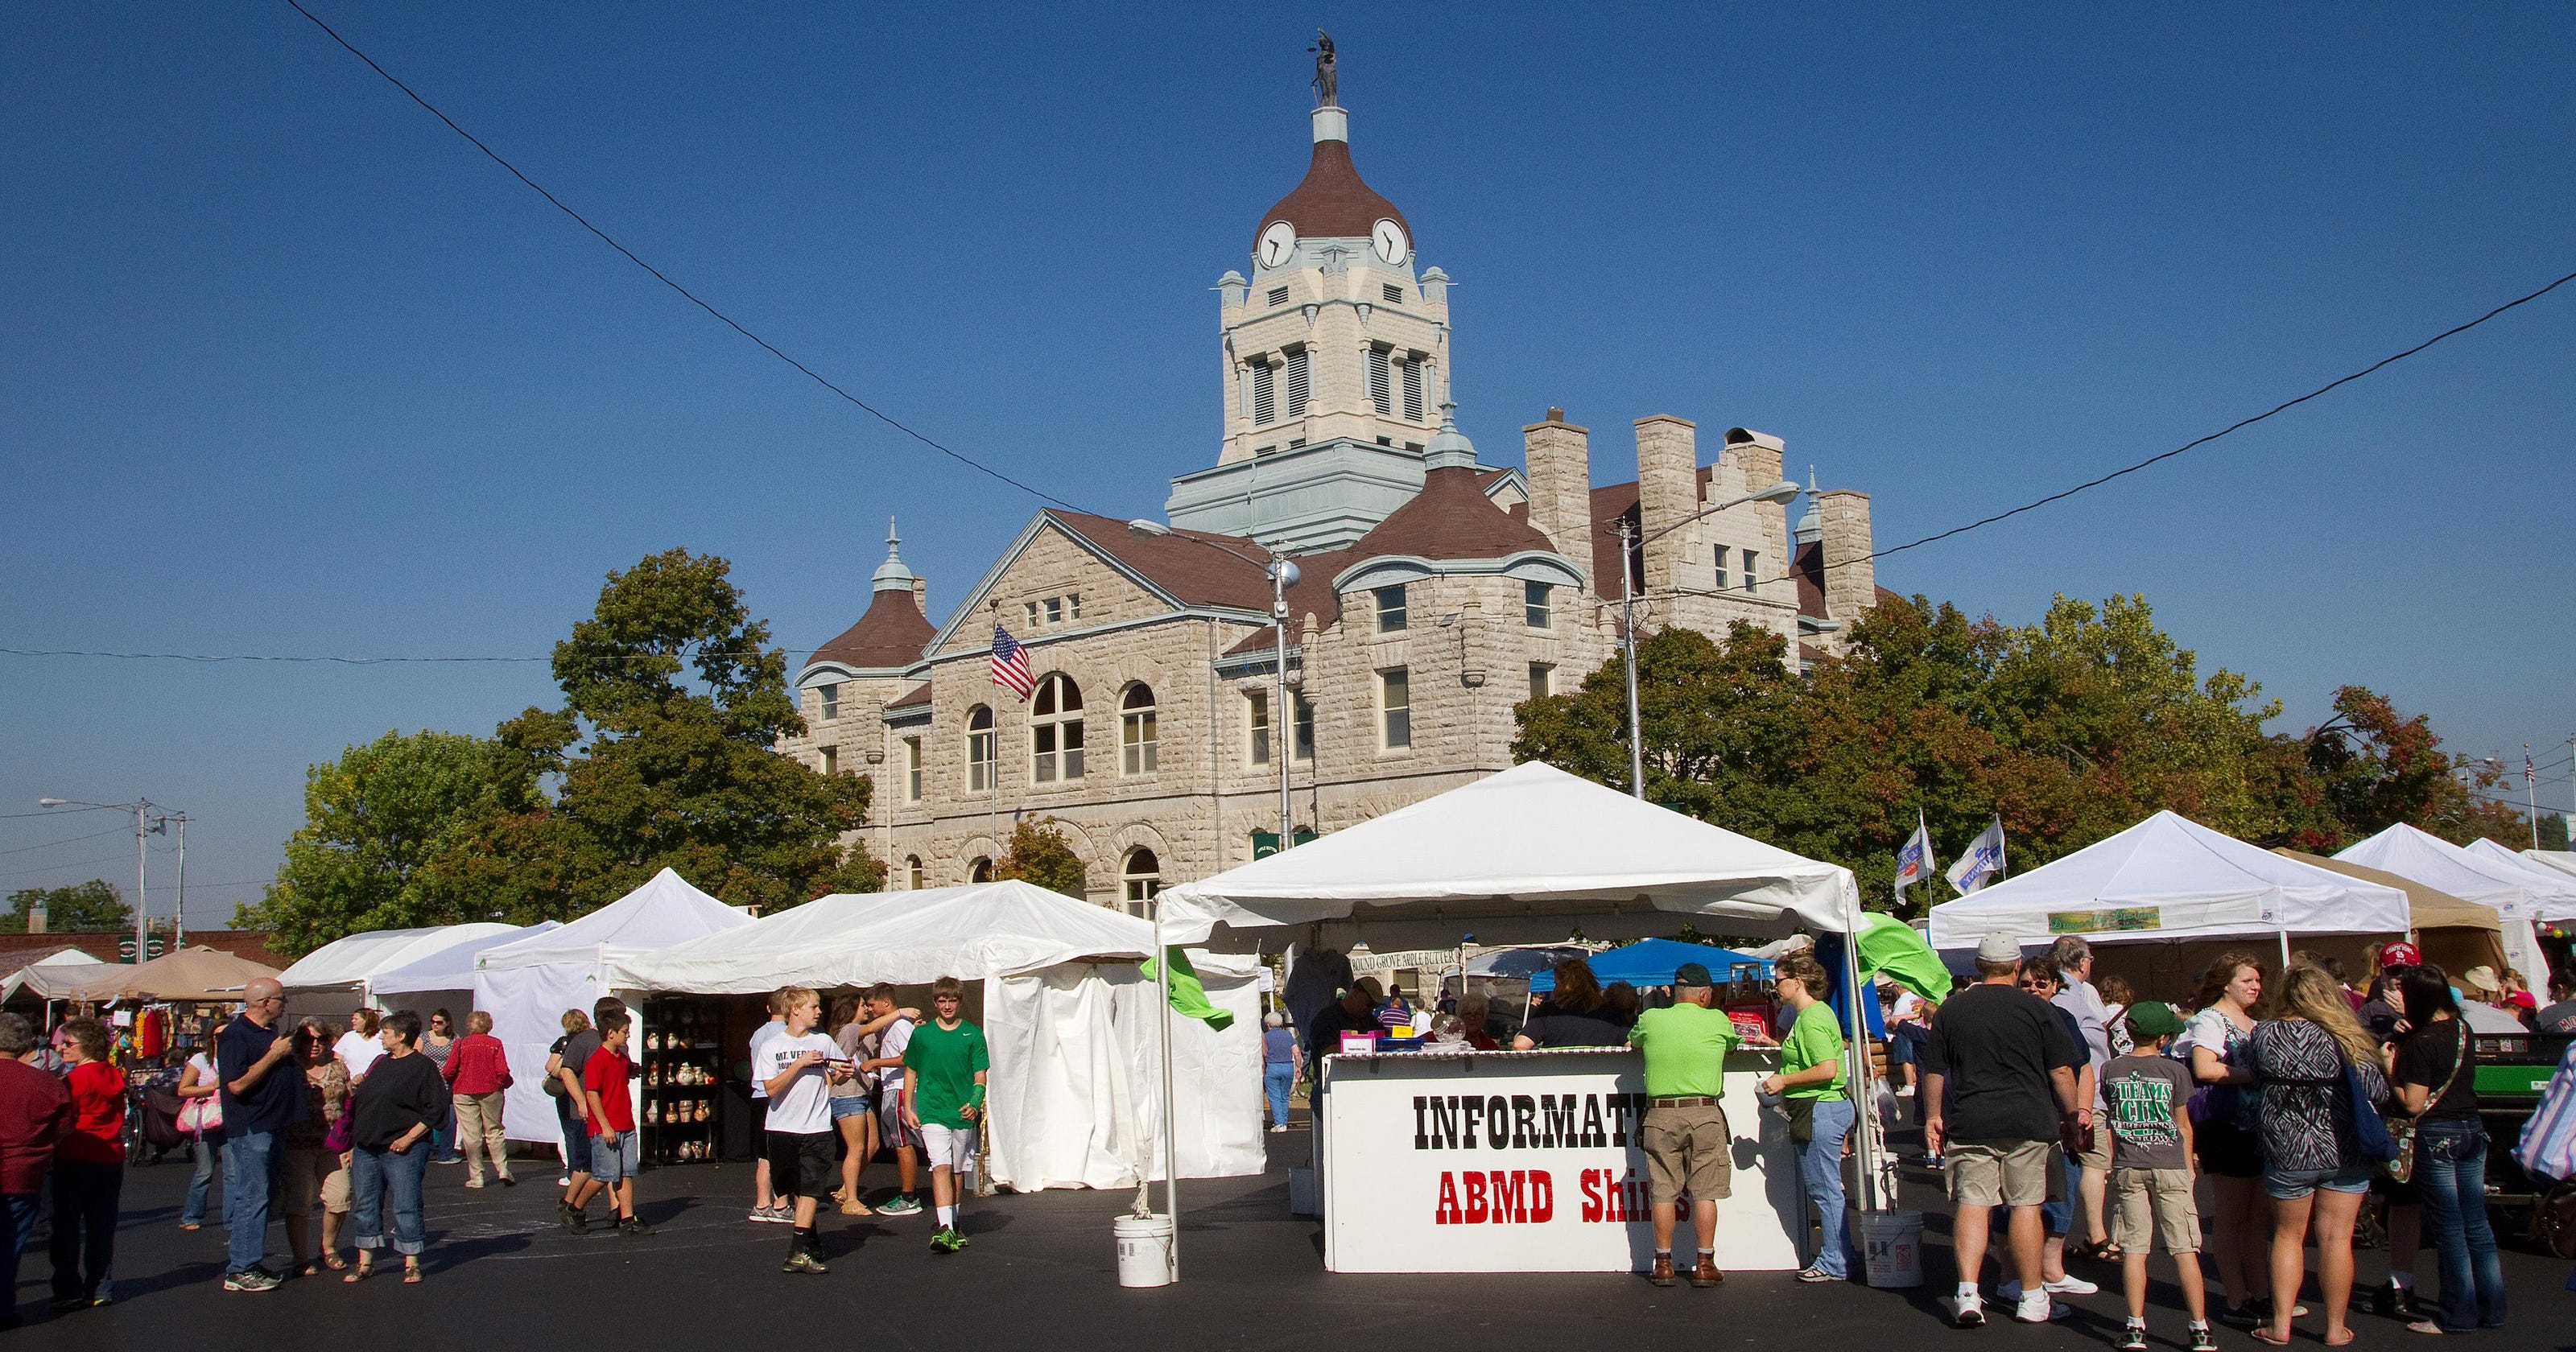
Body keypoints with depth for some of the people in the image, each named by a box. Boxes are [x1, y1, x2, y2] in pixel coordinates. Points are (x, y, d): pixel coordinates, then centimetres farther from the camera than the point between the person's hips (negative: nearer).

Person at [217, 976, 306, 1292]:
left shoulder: (270, 1032, 16)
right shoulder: (235, 1035, -13)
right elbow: (237, 1084, -23)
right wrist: (274, 1055, -19)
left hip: (274, 1125, 10)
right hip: (250, 1128, -10)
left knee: (264, 1195, 13)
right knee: (252, 1197, -9)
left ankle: (252, 1262, 20)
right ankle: (239, 1271, -4)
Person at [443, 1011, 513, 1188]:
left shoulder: (460, 1044, -2)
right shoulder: (495, 1044, -3)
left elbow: (448, 1071, -6)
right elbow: (502, 1071, -9)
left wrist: (453, 1084, 15)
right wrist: (506, 1083, 11)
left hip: (464, 1094, 0)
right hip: (491, 1093, 1)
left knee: (471, 1135, 3)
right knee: (494, 1131, 11)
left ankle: (476, 1177, 1)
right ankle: (503, 1170, -1)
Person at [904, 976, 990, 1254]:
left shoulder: (973, 1034, 4)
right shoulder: (922, 1034, 4)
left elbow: (980, 1074, 3)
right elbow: (910, 1072, 11)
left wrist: (974, 1104, -12)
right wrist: (908, 1108, 4)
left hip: (963, 1114, 1)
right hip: (932, 1112, -1)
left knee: (957, 1170, 12)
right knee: (941, 1167, -15)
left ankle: (953, 1224, 28)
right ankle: (945, 1229, -23)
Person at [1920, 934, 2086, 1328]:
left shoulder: (1951, 1009, 4)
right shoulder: (2037, 1008, -2)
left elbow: (1933, 1070, 9)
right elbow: (2061, 1070, 0)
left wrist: (1934, 1116, 19)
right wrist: (2074, 1114, 13)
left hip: (1969, 1124, 1)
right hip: (2028, 1124, -1)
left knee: (1971, 1204, 1)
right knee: (2025, 1205, 5)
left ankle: (1968, 1295, -8)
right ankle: (2032, 1298, 13)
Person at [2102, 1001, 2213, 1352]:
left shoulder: (2111, 1070, 3)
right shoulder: (2174, 1071, -3)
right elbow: (2183, 1125, 5)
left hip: (2127, 1169, 2)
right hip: (2170, 1168, -2)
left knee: (2134, 1248, 3)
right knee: (2184, 1249, 2)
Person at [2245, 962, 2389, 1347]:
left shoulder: (2263, 1035, -7)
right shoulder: (2345, 1037, -11)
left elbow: (2253, 1076, 8)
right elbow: (2376, 1092, -11)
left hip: (2287, 1152, 1)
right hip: (2346, 1154, -1)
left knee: (2288, 1235, 14)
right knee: (2336, 1237, 6)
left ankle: (2281, 1325, 13)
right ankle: (2335, 1329, 13)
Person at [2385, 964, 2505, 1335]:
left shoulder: (2419, 1043, -18)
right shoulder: (2462, 1028, 4)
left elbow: (2413, 1104, -17)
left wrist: (2390, 1068, -8)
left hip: (2436, 1137, -7)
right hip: (2473, 1130, 7)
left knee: (2449, 1228, 0)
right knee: (2476, 1224, 12)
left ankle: (2458, 1315, 6)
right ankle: (2492, 1308, 17)